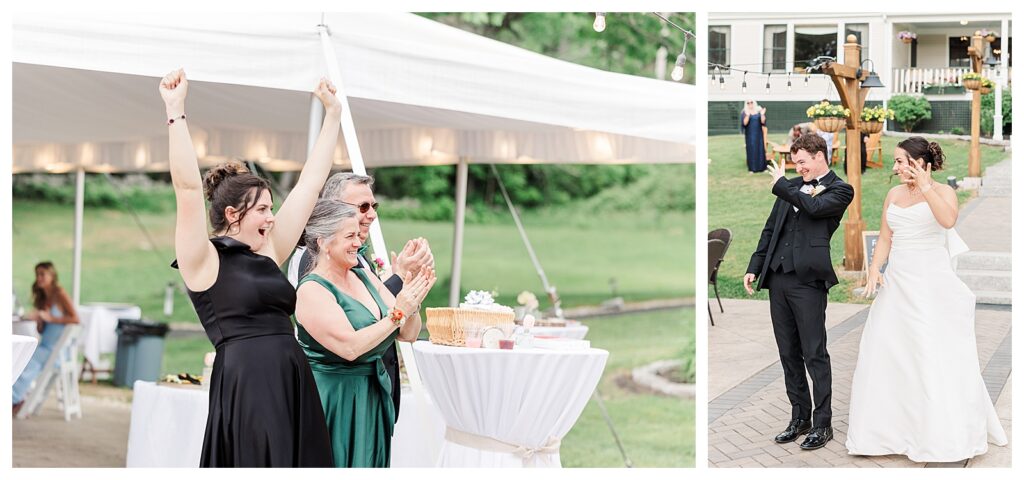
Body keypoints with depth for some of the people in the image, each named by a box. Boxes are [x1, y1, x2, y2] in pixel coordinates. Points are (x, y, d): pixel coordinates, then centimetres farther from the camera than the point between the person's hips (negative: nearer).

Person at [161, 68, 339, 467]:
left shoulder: (268, 253, 16)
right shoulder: (203, 261, -1)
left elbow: (310, 181, 19)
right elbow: (188, 188, -13)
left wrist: (333, 113, 20)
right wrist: (175, 112, -18)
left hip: (294, 389, 7)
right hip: (245, 390, -7)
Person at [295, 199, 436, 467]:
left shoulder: (365, 278, 8)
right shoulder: (312, 290, -13)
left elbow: (408, 335, 7)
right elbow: (349, 347, -24)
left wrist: (413, 305, -12)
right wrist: (397, 312, -21)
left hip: (374, 399, 7)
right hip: (334, 402, -7)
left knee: (370, 464, 12)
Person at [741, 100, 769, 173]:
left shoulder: (759, 111, 2)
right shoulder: (744, 113, -3)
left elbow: (763, 122, -7)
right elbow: (745, 123, -17)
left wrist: (762, 114, -24)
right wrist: (747, 115, -31)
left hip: (759, 135, 2)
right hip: (750, 135, -2)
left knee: (760, 150, 2)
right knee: (751, 151, -2)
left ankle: (762, 167, 8)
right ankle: (752, 168, 2)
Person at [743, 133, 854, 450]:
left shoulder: (839, 190, 0)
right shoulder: (792, 186, 17)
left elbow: (815, 207, -20)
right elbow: (770, 228, 19)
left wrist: (779, 185, -7)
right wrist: (754, 267, 12)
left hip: (808, 280, -6)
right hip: (777, 278, 6)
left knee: (814, 355, -4)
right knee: (789, 354, 11)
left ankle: (822, 424, 3)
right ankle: (800, 418, 20)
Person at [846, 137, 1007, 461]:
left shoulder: (942, 192, -5)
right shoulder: (894, 195, 10)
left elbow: (948, 219, -26)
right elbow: (885, 238, 11)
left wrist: (924, 186, -24)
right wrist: (875, 269, -4)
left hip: (933, 285, -5)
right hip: (898, 284, 5)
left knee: (937, 359, -4)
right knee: (887, 356, 5)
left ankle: (945, 436, 6)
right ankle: (889, 428, 16)